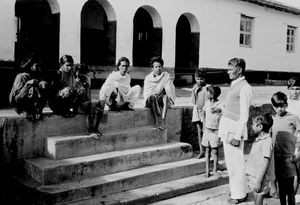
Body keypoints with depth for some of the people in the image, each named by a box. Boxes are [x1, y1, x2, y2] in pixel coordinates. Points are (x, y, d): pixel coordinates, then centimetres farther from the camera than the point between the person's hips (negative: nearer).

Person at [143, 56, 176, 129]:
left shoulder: (166, 76, 5)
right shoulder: (148, 78, 8)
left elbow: (169, 90, -6)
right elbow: (146, 92, 0)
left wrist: (161, 93, -26)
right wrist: (153, 94, -21)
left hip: (162, 98, 0)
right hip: (152, 101, 1)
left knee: (165, 97, -34)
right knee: (152, 97, -33)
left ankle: (163, 121, -43)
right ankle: (156, 121, -43)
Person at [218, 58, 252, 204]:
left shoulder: (244, 88, -13)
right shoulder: (234, 85, 14)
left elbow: (244, 115, -16)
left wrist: (238, 136, -19)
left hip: (235, 128, -9)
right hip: (226, 126, 9)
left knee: (236, 163, -1)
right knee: (229, 161, 15)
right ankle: (235, 190, 27)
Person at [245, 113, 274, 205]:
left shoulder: (267, 142, -20)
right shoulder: (258, 139, 9)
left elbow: (265, 163, -23)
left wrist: (258, 181, -23)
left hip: (259, 178, -9)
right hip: (253, 176, 9)